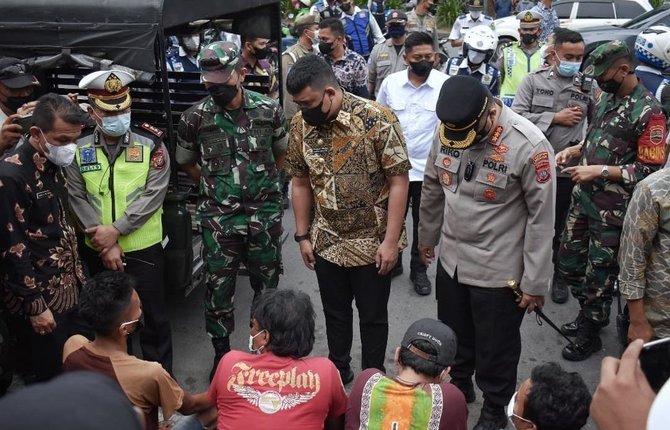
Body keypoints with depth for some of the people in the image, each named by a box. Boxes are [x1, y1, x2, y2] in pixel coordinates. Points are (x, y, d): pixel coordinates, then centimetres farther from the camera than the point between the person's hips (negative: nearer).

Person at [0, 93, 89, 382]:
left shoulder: (52, 167, 7)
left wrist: (78, 275, 15)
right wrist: (35, 306, -17)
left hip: (69, 289, 8)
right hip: (40, 297, -8)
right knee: (54, 377, 4)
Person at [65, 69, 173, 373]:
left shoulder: (151, 144, -7)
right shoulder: (78, 150, -2)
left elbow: (153, 194, -12)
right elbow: (77, 199, -5)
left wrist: (115, 230, -18)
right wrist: (106, 244, -12)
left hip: (143, 248, -2)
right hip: (97, 250, 2)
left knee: (153, 314, 6)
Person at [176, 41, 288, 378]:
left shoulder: (269, 110, -6)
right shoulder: (195, 118, -7)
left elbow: (282, 153, 11)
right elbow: (186, 162, 10)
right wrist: (214, 186, 8)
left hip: (265, 213, 1)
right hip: (219, 217, 0)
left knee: (267, 283, 13)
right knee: (219, 286, 7)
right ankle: (221, 353, 27)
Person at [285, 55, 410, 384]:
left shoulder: (377, 119, -20)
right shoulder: (300, 124, -5)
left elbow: (398, 181, -16)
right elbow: (301, 182, 6)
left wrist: (390, 241, -18)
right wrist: (303, 236, 7)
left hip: (373, 242, -4)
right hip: (327, 242, 4)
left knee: (372, 316, 12)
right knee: (334, 311, 20)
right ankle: (338, 370, 43)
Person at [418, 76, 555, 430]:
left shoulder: (529, 146, -24)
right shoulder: (446, 129, -8)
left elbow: (542, 218, -17)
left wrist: (535, 282, -12)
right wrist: (427, 237, 18)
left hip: (499, 269, -5)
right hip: (450, 259, 5)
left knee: (495, 348, 14)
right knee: (453, 336, 25)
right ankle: (457, 386, 52)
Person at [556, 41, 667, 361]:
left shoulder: (648, 112, -18)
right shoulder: (607, 97, 7)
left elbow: (649, 170, -19)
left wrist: (600, 171, -22)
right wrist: (575, 150, 3)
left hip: (613, 209, -8)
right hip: (583, 197, 8)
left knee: (599, 274, 6)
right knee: (568, 261, 19)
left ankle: (590, 334, 26)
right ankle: (587, 314, 41)